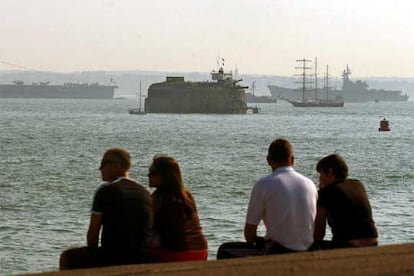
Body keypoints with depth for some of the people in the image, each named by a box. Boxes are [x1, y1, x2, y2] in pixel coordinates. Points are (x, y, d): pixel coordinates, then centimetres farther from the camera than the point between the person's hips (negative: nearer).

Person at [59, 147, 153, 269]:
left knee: (66, 257, 16)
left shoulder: (105, 191, -9)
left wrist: (92, 252, 14)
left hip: (115, 257, -7)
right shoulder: (145, 193, 9)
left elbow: (92, 233, -6)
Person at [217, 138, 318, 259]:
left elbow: (249, 234, -6)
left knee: (225, 251, 13)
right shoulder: (310, 184, 5)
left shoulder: (263, 184, -9)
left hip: (278, 252, -6)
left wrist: (256, 241, 17)